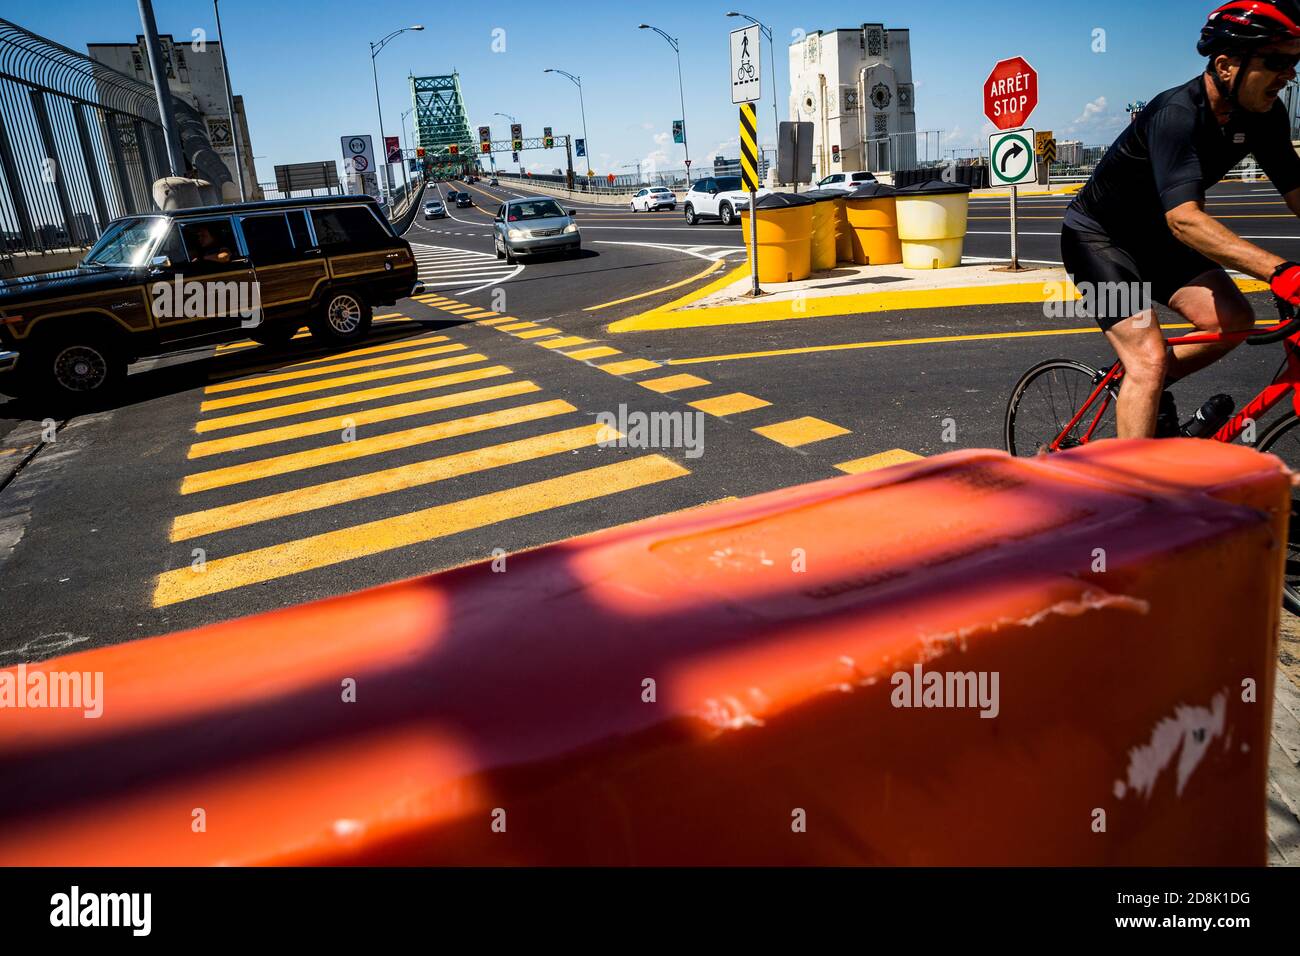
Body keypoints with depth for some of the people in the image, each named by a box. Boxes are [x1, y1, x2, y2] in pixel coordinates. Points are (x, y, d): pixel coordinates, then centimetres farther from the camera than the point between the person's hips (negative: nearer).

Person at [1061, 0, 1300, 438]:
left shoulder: (1262, 115, -7)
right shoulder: (1177, 114, -31)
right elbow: (1184, 218, -44)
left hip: (1153, 235, 8)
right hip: (1097, 236, -7)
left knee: (1234, 320, -10)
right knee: (1149, 358, -19)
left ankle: (1142, 386, 12)